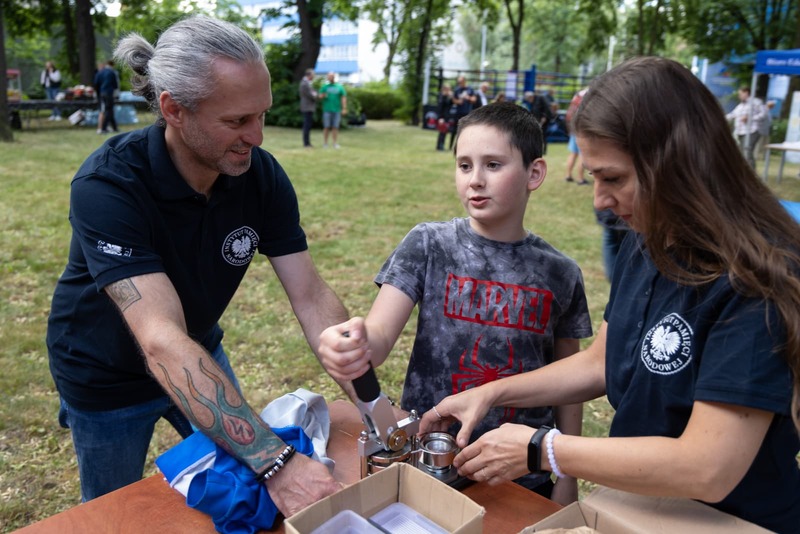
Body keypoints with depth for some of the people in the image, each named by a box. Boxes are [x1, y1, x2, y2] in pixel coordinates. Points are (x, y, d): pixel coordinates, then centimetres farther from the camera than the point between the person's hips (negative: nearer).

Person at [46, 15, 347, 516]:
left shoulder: (263, 174, -20)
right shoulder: (108, 185, -35)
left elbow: (312, 297, -19)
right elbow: (162, 343, -43)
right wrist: (276, 461, -50)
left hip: (202, 356, 4)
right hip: (107, 379, -3)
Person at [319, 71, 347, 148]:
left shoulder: (340, 87, 9)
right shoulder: (325, 86, 9)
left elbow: (343, 98, 4)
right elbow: (320, 96, 8)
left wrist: (344, 109, -5)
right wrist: (323, 96, -17)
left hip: (337, 110, 0)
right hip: (327, 110, 0)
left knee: (335, 127, 0)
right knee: (326, 127, -3)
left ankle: (335, 143, 4)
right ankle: (325, 143, 2)